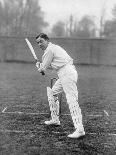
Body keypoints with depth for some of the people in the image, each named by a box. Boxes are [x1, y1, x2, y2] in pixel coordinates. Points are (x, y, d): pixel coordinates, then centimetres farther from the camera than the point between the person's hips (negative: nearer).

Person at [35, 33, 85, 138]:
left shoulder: (49, 49, -6)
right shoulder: (54, 47, 24)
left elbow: (44, 68, -1)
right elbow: (50, 65, 30)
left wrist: (40, 69, 20)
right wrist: (40, 65, 20)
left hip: (67, 73, -11)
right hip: (65, 74, 11)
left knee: (72, 100, -17)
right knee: (52, 92, 21)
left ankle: (79, 129, -22)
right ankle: (55, 120, 28)